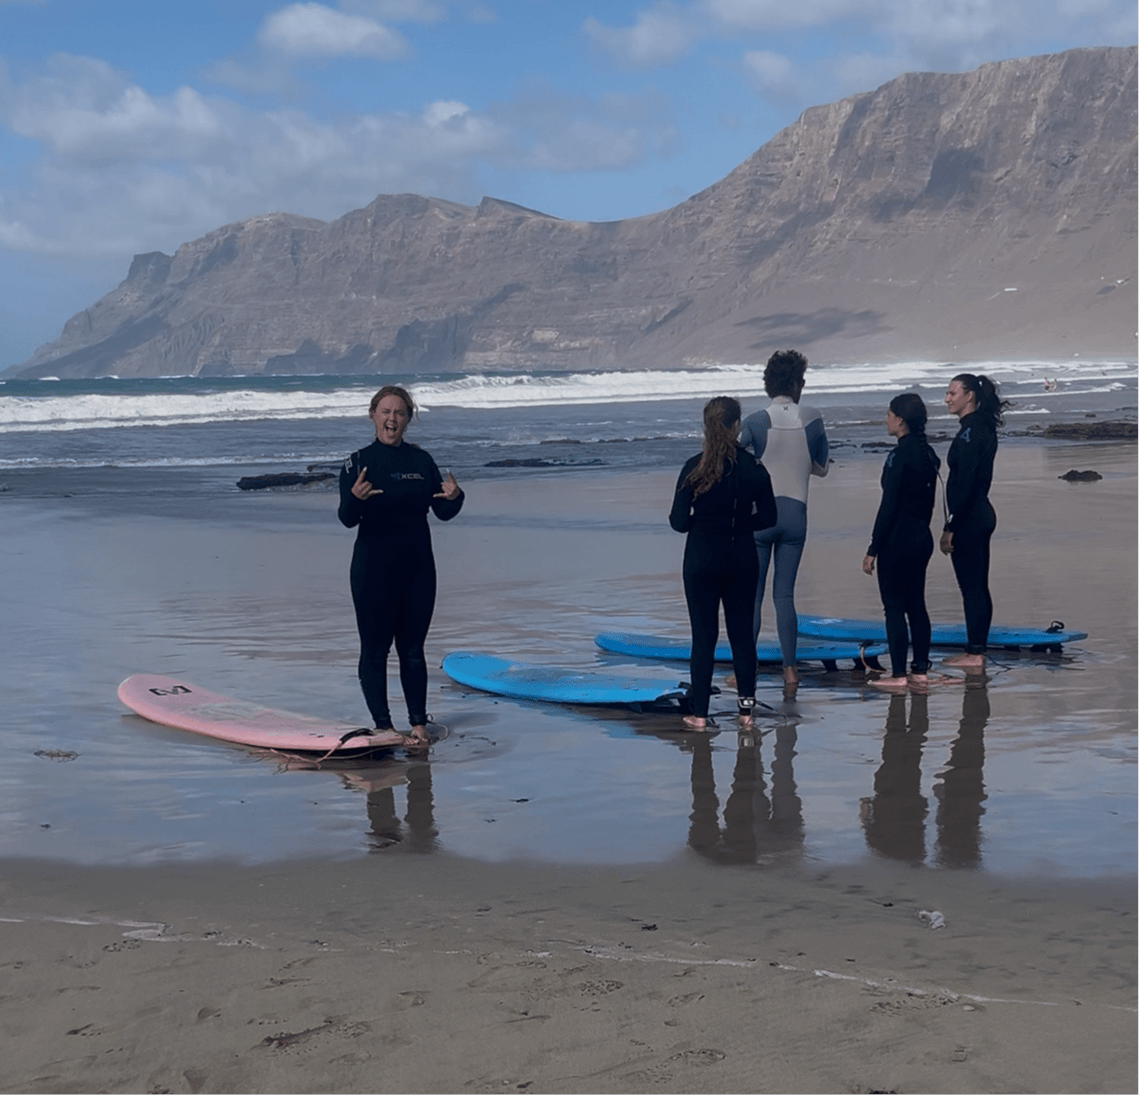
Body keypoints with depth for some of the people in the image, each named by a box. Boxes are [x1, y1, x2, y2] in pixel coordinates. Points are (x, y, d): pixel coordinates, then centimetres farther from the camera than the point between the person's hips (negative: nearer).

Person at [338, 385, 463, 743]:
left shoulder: (421, 460, 7)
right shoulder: (358, 462, -4)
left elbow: (443, 512, 7)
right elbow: (347, 519, -13)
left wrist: (454, 496, -16)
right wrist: (355, 497, -34)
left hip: (417, 567, 3)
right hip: (373, 569, -3)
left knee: (413, 648, 8)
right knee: (375, 648, 0)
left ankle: (418, 722, 15)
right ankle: (382, 725, 8)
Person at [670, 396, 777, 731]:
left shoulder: (694, 468, -12)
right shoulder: (753, 468, -6)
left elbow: (679, 522, -10)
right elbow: (767, 518, 0)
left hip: (702, 562, -2)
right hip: (742, 561, 2)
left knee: (704, 636, 5)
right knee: (742, 632, 13)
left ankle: (699, 713, 9)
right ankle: (746, 706, 16)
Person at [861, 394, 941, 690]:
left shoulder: (900, 455, -17)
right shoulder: (928, 454, 9)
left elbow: (888, 505, -18)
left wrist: (872, 549, -15)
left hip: (898, 539, -9)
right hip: (922, 537, 9)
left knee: (894, 607, -2)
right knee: (916, 604, 14)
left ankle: (898, 675, 1)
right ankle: (921, 671, 18)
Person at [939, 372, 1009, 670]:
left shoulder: (970, 432, -17)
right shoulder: (983, 428, 13)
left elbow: (964, 482, -21)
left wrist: (950, 527, -19)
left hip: (969, 519, -10)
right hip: (982, 514, 10)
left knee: (971, 587, -4)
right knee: (978, 587, 13)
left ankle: (974, 654, 0)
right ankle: (977, 650, 19)